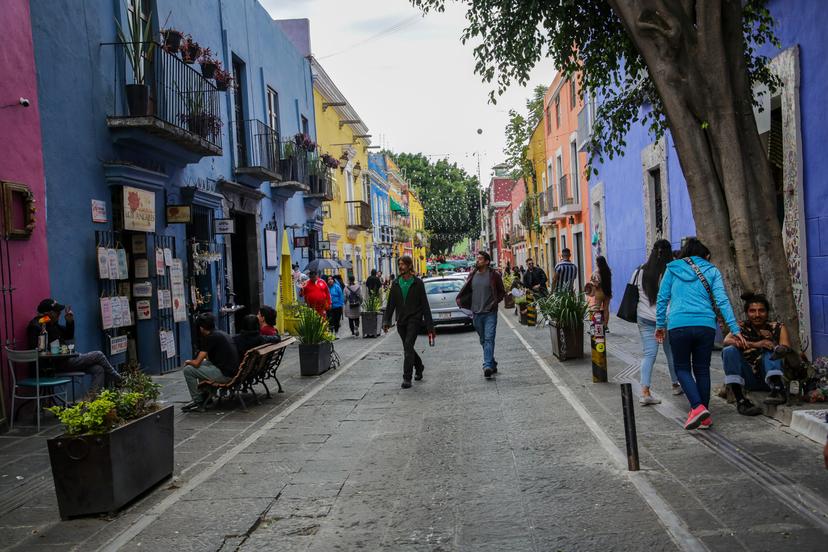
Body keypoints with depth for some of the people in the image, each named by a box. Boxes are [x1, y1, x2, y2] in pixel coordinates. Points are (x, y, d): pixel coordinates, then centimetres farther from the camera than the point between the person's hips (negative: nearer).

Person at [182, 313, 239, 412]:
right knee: (203, 364, 29)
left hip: (225, 374, -10)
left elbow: (196, 363, -12)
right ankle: (204, 397, 31)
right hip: (231, 371, 10)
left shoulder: (211, 337, -12)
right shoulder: (220, 334, 16)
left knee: (188, 370, -3)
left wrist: (188, 362, 8)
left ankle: (197, 402, 8)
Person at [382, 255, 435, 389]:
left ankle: (407, 378, -13)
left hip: (414, 319, -5)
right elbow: (390, 304, 8)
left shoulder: (417, 283, -4)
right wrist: (386, 320, -2)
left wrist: (429, 326, -7)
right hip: (401, 320, 5)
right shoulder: (396, 283, 8)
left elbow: (424, 305, -4)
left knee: (408, 346, -16)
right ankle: (419, 367, 39)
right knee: (408, 348, 13)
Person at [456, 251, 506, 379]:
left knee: (489, 339, -14)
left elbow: (502, 292, 3)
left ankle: (488, 366, -20)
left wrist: (495, 302, -11)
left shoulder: (494, 275, -3)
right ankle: (492, 364, 27)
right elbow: (466, 291, 18)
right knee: (483, 340, 13)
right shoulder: (472, 276, 9)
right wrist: (460, 299, 0)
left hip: (490, 313, -5)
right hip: (476, 313, 5)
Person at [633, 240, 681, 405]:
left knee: (648, 354, 1)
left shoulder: (640, 272, 0)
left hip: (645, 318, 2)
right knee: (671, 352, 16)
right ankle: (676, 385, 33)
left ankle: (645, 392, -9)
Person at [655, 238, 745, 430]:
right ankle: (704, 417, 16)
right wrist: (735, 329, 2)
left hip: (679, 325, -2)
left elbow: (662, 298, 10)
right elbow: (722, 301, 3)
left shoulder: (672, 269, 12)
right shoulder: (711, 271, 11)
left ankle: (697, 407, -11)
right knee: (702, 369, 13)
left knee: (682, 368, 10)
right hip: (706, 325, 2)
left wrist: (660, 325, 19)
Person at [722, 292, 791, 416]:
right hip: (749, 380, 1)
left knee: (770, 349, -21)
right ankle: (740, 400, -30)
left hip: (770, 378, 0)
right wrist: (755, 344, -35)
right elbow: (726, 341, -19)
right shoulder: (742, 327, 3)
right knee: (729, 350, -21)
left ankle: (778, 390, -39)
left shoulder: (777, 328, 5)